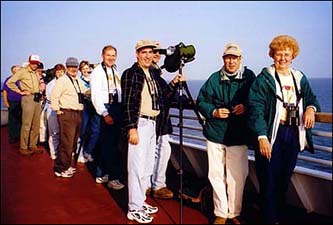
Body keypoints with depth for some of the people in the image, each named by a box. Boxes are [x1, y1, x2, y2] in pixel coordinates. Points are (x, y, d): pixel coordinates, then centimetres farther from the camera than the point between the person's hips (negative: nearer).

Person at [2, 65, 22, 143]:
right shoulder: (9, 79, 0)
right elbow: (4, 91, -1)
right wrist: (6, 102, -7)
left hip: (21, 103, 3)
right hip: (12, 103, -3)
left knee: (20, 120, 6)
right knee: (12, 121, 3)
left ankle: (18, 136, 16)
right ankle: (12, 137, 12)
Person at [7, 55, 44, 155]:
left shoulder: (36, 73, 18)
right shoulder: (23, 71, -3)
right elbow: (10, 82, -9)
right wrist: (20, 91, -9)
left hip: (37, 99, 7)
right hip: (28, 98, -7)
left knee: (36, 124, 9)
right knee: (26, 124, -8)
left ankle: (33, 145, 18)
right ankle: (23, 147, 0)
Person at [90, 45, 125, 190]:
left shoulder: (115, 71, 16)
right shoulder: (97, 72, -6)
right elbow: (95, 96, -12)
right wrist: (105, 114, -17)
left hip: (117, 108, 8)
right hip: (104, 109, -7)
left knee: (113, 143, 11)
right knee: (108, 144, -7)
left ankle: (102, 174, 23)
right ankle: (113, 178, -1)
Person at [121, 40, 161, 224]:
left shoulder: (152, 74, 16)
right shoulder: (130, 73, -8)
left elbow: (159, 97, 19)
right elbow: (127, 103, -14)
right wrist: (132, 128, -19)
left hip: (152, 123, 9)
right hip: (139, 124, -8)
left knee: (147, 167, 15)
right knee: (137, 167, -4)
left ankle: (141, 202, 28)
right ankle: (134, 209, 7)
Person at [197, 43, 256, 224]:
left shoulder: (249, 77, 3)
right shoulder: (214, 79, 5)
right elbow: (201, 102, 8)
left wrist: (246, 107, -12)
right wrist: (214, 112, -9)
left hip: (239, 136, -1)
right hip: (215, 134, 1)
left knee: (237, 177, 2)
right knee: (216, 175, 7)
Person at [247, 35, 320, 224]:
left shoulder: (300, 78, 11)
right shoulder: (264, 78, -7)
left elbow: (311, 98, 23)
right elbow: (256, 108, -15)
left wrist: (311, 108, -3)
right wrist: (262, 137, -24)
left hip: (293, 134, 6)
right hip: (272, 134, -5)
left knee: (284, 180, 15)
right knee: (269, 180, 0)